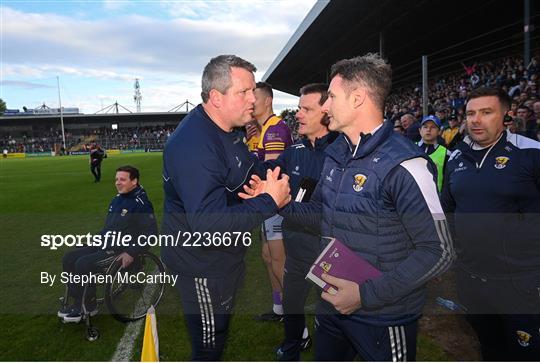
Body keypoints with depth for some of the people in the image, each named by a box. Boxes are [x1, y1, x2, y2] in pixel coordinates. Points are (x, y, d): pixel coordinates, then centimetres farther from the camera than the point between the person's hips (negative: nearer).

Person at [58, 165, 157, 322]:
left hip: (122, 250, -9)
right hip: (104, 245, 9)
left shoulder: (141, 203, -15)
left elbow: (150, 232, -20)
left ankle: (88, 306, -2)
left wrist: (131, 253, -22)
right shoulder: (117, 200, 13)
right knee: (69, 258, 1)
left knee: (83, 264, -23)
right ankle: (77, 301, 11)